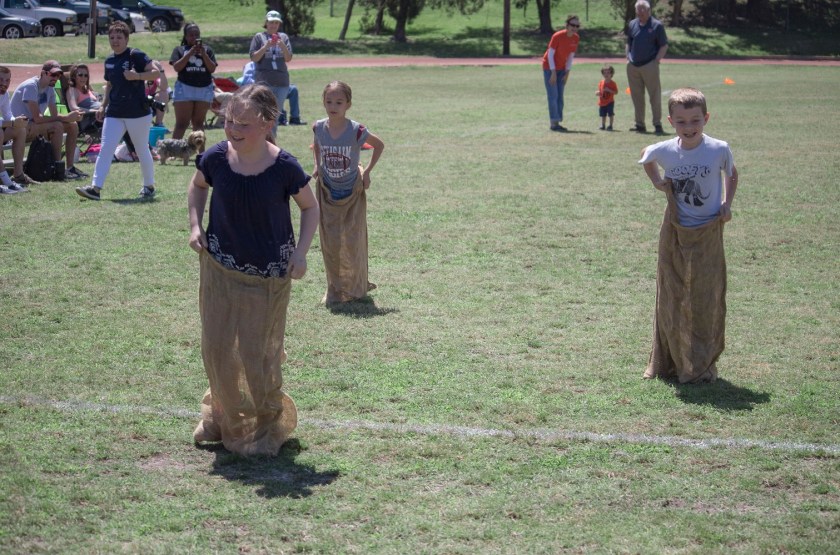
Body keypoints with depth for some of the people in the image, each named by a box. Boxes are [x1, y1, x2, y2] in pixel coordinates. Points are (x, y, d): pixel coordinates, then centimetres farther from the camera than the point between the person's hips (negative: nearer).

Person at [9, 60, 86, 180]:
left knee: (73, 126, -2)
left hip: (36, 125, 9)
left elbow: (54, 115, 4)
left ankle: (70, 167, -3)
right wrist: (66, 117, -27)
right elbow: (37, 118, -28)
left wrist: (71, 116, -18)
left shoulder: (50, 89, 7)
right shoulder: (31, 86, -21)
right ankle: (59, 170, -27)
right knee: (57, 126, -29)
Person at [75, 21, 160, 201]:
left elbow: (156, 72, -14)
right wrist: (103, 106, 13)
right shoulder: (109, 61, 12)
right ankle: (96, 188, -12)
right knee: (105, 149, -6)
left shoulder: (136, 55, -8)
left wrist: (137, 76, -27)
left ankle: (149, 186, 24)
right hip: (114, 113, 5)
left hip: (138, 113, -5)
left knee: (142, 150, 8)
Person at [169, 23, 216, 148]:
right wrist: (190, 53, -14)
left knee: (198, 123, 9)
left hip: (204, 89, 2)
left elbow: (212, 69, 1)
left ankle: (201, 152, 11)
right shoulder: (179, 50, 6)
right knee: (182, 123, -6)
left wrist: (203, 54, -11)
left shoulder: (207, 49, 10)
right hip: (185, 88, -2)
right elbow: (177, 67, -8)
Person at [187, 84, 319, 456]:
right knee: (216, 348, 7)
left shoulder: (284, 167, -18)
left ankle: (269, 426, 29)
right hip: (219, 268, 3)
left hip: (268, 275, -2)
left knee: (258, 355, 4)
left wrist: (300, 253, -11)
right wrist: (195, 225, -1)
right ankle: (223, 418, 32)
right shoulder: (216, 158, -11)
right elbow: (198, 187, 12)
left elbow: (310, 207, -1)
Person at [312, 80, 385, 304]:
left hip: (353, 193, -3)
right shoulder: (319, 128, -9)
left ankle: (357, 286, 20)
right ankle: (335, 289, 17)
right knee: (330, 243, 4)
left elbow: (379, 145, -2)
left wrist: (367, 172, -6)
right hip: (328, 192, 3)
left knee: (353, 242, 2)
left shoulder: (356, 131, -19)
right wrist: (317, 166, 2)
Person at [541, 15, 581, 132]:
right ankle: (554, 123, -10)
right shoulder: (557, 36, -23)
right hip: (550, 67, -6)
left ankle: (557, 122, 10)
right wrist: (553, 73, -20)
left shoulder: (576, 38, -5)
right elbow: (550, 54, -19)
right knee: (553, 96, -10)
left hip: (561, 69, 6)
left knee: (559, 97, 6)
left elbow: (571, 56, 4)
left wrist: (567, 73, -1)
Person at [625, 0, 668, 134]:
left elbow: (664, 46, -2)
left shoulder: (657, 25, -3)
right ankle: (640, 124, 16)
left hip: (650, 66, -5)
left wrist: (656, 61, -9)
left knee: (655, 96, -3)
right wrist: (628, 58, 9)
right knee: (636, 96, 9)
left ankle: (657, 124, 3)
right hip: (633, 66, 5)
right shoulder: (632, 25, 11)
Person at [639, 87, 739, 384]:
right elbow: (646, 157, 17)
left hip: (708, 234, -1)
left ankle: (702, 364, 13)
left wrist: (727, 203, -4)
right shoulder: (664, 151, -7)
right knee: (672, 298, 7)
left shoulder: (719, 150, -11)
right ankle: (668, 361, 18)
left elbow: (731, 174, 9)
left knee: (706, 299, 3)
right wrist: (657, 182, 2)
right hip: (675, 234, 1)